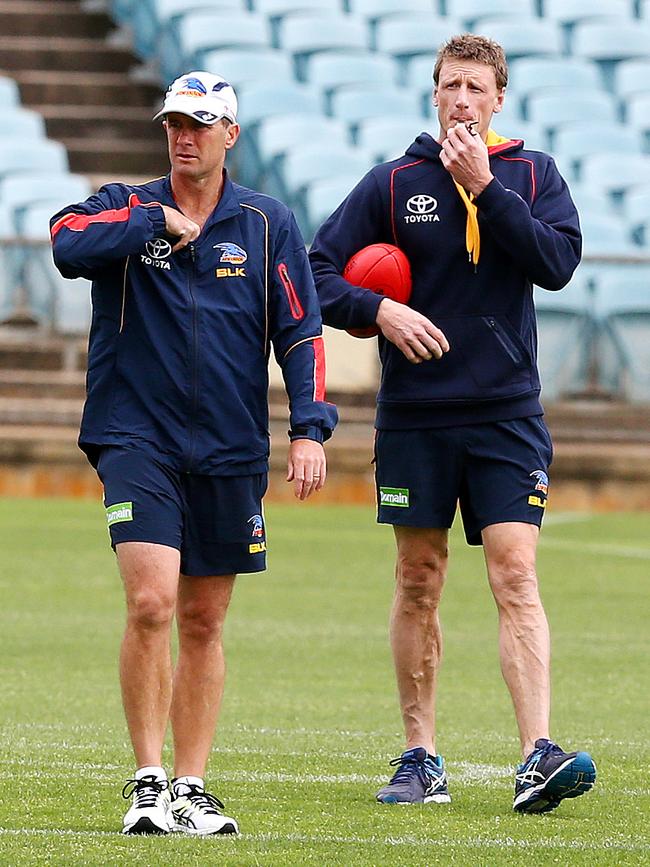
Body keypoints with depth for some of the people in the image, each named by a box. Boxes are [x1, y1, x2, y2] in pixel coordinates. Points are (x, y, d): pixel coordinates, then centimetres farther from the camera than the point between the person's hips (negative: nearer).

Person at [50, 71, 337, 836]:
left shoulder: (268, 226, 7)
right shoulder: (126, 210, 3)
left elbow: (300, 333, 4)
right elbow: (68, 246, -18)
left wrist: (309, 429, -7)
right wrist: (160, 223, -14)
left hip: (230, 452, 2)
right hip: (137, 437, -2)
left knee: (203, 624, 8)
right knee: (151, 605, -17)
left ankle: (191, 788, 15)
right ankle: (148, 781, -9)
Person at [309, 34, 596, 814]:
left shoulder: (533, 176, 4)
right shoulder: (392, 183, 3)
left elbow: (558, 262, -11)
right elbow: (319, 268, 3)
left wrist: (484, 187, -14)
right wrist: (377, 310, -15)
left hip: (507, 413, -1)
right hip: (413, 418, 1)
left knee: (515, 577, -11)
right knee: (418, 583, 7)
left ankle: (538, 757, -18)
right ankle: (420, 759, 15)